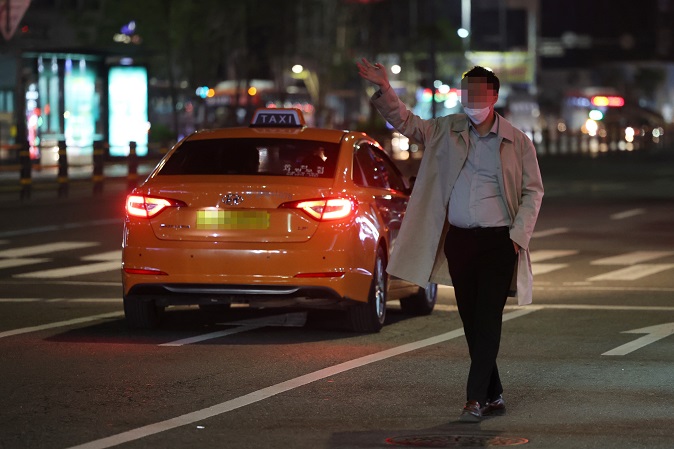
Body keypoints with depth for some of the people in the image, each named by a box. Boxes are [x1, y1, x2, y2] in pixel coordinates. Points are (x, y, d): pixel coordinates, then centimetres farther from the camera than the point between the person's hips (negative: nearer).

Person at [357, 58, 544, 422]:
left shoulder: (517, 142, 0)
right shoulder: (447, 130, 7)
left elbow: (533, 191, 3)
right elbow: (406, 122, 4)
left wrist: (519, 235, -7)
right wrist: (384, 91, -13)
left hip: (498, 241, -4)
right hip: (458, 239, 4)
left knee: (487, 320, -10)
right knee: (471, 323, 8)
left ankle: (475, 398, -12)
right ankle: (493, 396, 18)